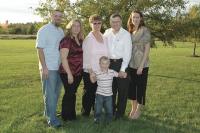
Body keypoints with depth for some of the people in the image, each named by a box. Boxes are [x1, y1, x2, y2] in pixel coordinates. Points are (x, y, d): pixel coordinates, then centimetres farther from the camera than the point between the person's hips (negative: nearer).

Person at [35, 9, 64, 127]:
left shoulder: (61, 31, 12)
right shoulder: (44, 30, -8)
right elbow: (40, 49, -12)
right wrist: (44, 67, -19)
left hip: (59, 67, 7)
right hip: (48, 67, -7)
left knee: (56, 92, 15)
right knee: (50, 93, -1)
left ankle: (49, 112, 31)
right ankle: (52, 118, 6)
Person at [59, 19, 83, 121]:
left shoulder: (80, 40, 10)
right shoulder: (66, 40, -13)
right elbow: (63, 58, -17)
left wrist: (83, 69, 13)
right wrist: (69, 73, -19)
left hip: (78, 72, 6)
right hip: (68, 73, -6)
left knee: (73, 93, 15)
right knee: (69, 93, 3)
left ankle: (72, 114, 29)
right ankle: (66, 116, 20)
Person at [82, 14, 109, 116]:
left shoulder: (104, 38, 10)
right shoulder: (88, 39, -7)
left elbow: (106, 54, 13)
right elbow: (86, 56, -10)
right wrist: (90, 71, -14)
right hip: (90, 72, -5)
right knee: (89, 93, 4)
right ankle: (85, 113, 19)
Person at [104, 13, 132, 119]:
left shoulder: (126, 34, -7)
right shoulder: (107, 33, 5)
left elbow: (127, 53, -9)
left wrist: (123, 69, -14)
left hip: (121, 63, -3)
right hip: (109, 63, 3)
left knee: (122, 89, 4)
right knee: (111, 88, 12)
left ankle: (120, 113, 20)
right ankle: (111, 111, 28)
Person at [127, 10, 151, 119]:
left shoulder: (145, 31, -8)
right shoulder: (129, 31, 9)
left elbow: (147, 49, -11)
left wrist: (141, 65, -15)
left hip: (142, 65, -5)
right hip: (131, 64, 5)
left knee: (140, 87, 5)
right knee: (132, 86, 12)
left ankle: (138, 110, 19)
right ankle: (133, 108, 26)